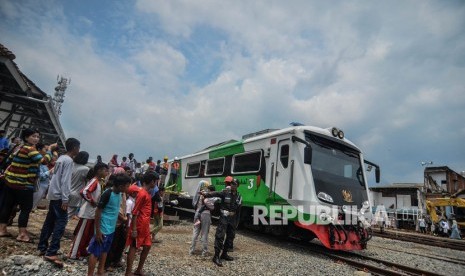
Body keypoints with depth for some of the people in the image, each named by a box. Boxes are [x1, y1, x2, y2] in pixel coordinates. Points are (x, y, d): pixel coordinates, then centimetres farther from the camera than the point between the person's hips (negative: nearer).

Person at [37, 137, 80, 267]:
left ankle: (42, 247, 23)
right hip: (59, 195, -10)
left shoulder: (61, 158, 12)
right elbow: (65, 181, -20)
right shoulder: (69, 160, -16)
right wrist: (65, 199, -19)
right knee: (61, 221, -9)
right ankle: (51, 253, -11)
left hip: (53, 194, 10)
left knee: (50, 221, 15)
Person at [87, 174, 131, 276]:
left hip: (111, 229, 8)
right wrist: (98, 230, -17)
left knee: (104, 251, 19)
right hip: (103, 229, -8)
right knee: (95, 253, 5)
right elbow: (98, 212, -18)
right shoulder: (107, 194, -22)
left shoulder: (119, 194, 2)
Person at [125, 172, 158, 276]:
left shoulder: (147, 193, 11)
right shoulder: (142, 194, -18)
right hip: (139, 226, -9)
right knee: (133, 248, 1)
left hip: (145, 226, 9)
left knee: (147, 246, 15)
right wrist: (134, 229, -18)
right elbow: (135, 212, -18)